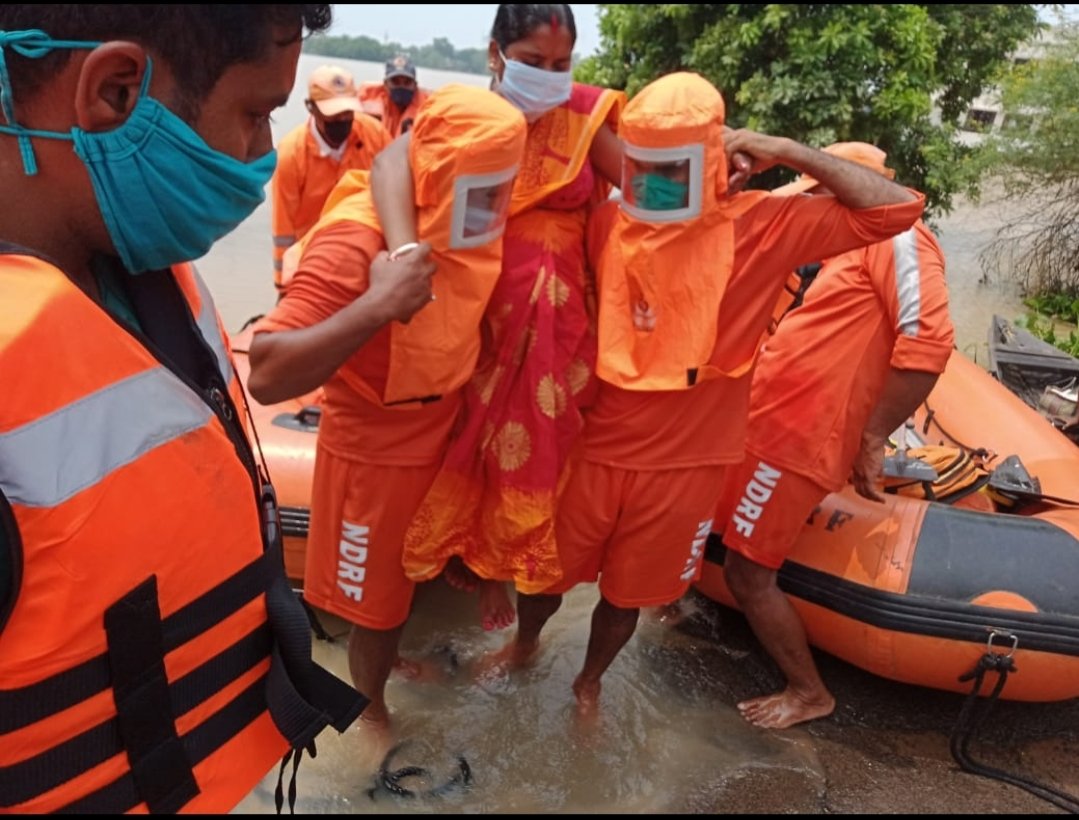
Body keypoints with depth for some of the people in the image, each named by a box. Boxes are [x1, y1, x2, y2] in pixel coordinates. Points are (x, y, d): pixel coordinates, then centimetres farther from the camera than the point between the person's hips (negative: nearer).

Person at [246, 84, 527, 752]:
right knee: (378, 593, 14)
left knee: (411, 573, 27)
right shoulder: (355, 241, -31)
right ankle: (370, 707, 41)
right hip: (375, 451, -6)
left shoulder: (464, 224, -8)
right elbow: (267, 375, -40)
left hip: (440, 437, 7)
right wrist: (378, 306, -47)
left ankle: (393, 654, 55)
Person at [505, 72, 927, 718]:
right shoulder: (605, 224, -5)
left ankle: (589, 682, 52)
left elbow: (897, 209, -11)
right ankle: (524, 645, 55)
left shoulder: (762, 227, -10)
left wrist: (789, 152, -15)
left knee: (628, 595, 19)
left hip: (683, 466, -1)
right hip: (591, 449, 1)